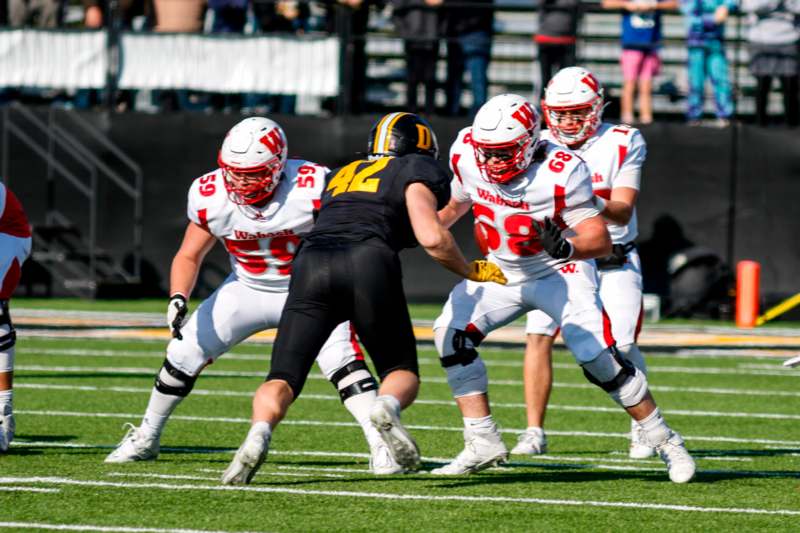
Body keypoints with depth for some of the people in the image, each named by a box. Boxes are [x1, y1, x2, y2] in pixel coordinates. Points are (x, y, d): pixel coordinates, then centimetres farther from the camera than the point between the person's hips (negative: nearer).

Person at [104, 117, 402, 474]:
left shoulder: (310, 189, -28)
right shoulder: (212, 197, -18)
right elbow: (189, 257, -4)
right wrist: (178, 299, -20)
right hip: (247, 289, 3)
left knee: (342, 360, -25)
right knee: (184, 353, 0)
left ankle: (381, 445, -20)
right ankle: (145, 439, 21)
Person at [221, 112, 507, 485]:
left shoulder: (342, 175, 34)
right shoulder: (417, 170, 19)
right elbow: (432, 238, 6)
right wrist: (471, 271, 22)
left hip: (312, 262, 3)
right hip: (368, 265, -3)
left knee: (282, 380, 5)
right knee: (402, 373, 16)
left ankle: (259, 435, -28)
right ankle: (387, 406, -20)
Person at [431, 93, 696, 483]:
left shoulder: (561, 172, -28)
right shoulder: (467, 153, -13)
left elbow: (601, 240, -26)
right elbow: (459, 202, 11)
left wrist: (565, 247, -46)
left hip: (560, 273, -5)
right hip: (501, 271, 5)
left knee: (599, 359, -17)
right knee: (451, 334, -13)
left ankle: (664, 441, 2)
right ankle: (483, 445, -6)